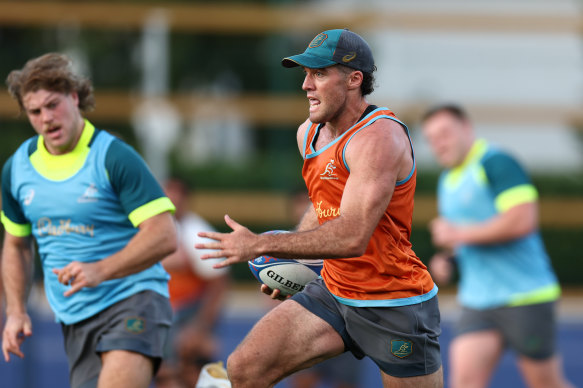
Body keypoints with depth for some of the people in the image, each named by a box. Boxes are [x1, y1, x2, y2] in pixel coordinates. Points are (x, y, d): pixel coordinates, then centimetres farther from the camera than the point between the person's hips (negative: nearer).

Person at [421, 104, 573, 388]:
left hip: (525, 295, -7)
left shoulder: (497, 163, -11)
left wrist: (459, 234, -16)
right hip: (477, 300, 7)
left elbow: (522, 220, -23)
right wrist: (445, 258, 9)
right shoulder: (448, 182, 16)